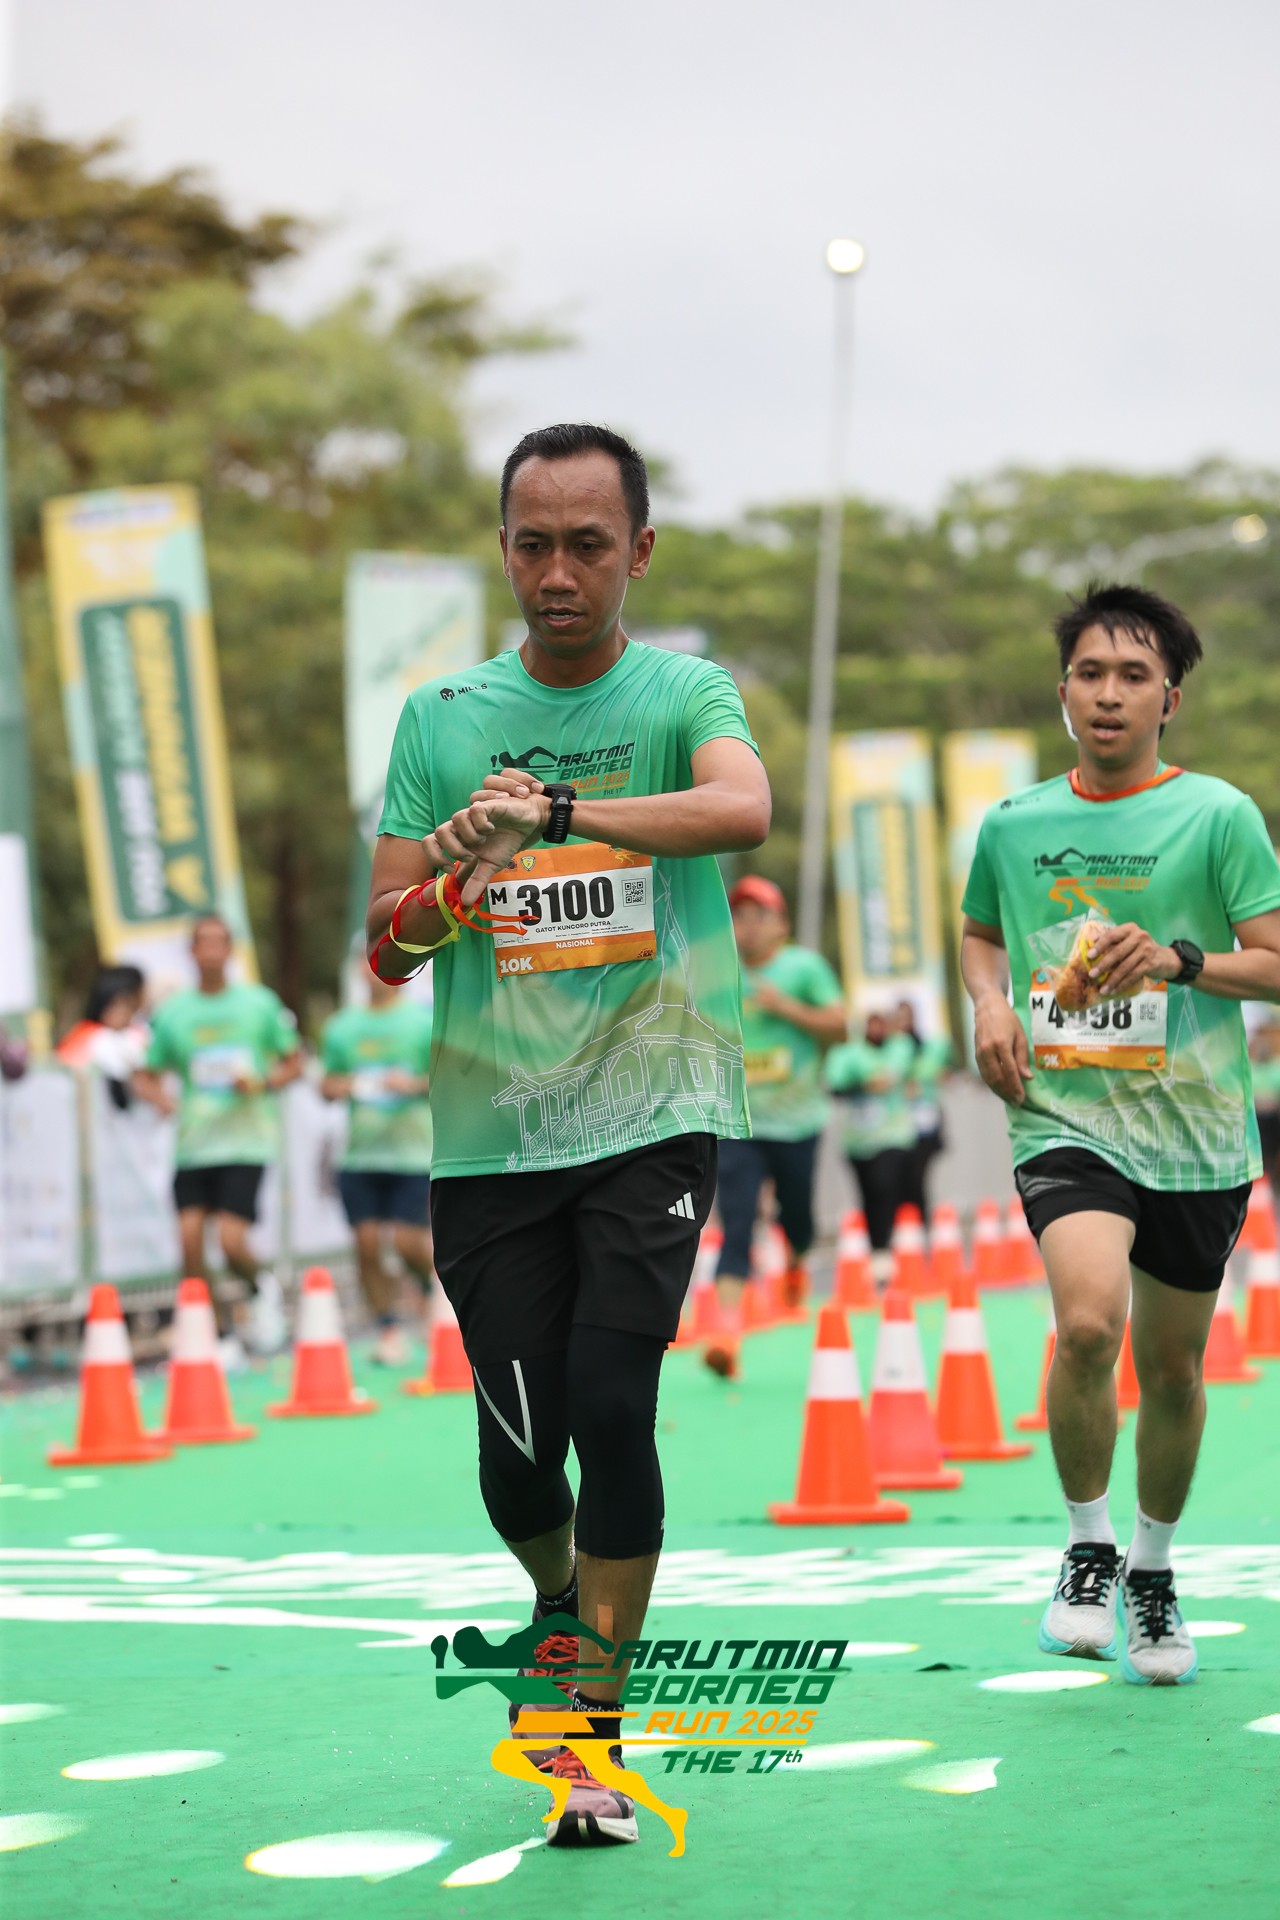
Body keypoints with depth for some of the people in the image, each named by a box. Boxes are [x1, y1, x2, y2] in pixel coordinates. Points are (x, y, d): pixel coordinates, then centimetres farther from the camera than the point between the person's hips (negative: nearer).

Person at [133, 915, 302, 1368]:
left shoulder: (261, 1004, 3)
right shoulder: (171, 1012, 7)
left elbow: (294, 1062, 10)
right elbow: (146, 1076, 14)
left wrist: (262, 1083, -9)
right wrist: (166, 1101, -7)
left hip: (245, 1141, -3)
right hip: (192, 1144, 3)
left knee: (231, 1240, -15)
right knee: (189, 1237, -9)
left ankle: (262, 1288, 20)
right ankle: (224, 1337, 7)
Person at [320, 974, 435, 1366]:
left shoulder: (426, 1019, -1)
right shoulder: (342, 1026, 11)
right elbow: (328, 1083, 20)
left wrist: (416, 1084, -19)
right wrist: (335, 1087, -3)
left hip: (414, 1153, -3)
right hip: (360, 1155, 3)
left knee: (407, 1241, -11)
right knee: (367, 1242, -5)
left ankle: (436, 1284, 22)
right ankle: (389, 1331, 7)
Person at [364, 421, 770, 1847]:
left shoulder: (683, 692, 1)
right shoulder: (439, 716, 8)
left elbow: (746, 810, -22)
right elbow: (383, 943, 6)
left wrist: (550, 810, -33)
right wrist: (440, 889, -17)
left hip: (651, 1109, -2)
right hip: (488, 1127, 2)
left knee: (610, 1401, -15)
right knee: (517, 1448, 0)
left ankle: (596, 1731, 0)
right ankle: (560, 1608, 35)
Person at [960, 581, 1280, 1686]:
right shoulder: (1013, 825, 7)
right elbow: (979, 930, 26)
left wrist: (1179, 960, -20)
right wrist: (989, 1004, 5)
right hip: (1064, 1117, 0)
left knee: (1172, 1364, 10)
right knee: (1088, 1319, -25)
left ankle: (1154, 1575, 35)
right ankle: (1087, 1550, -3)